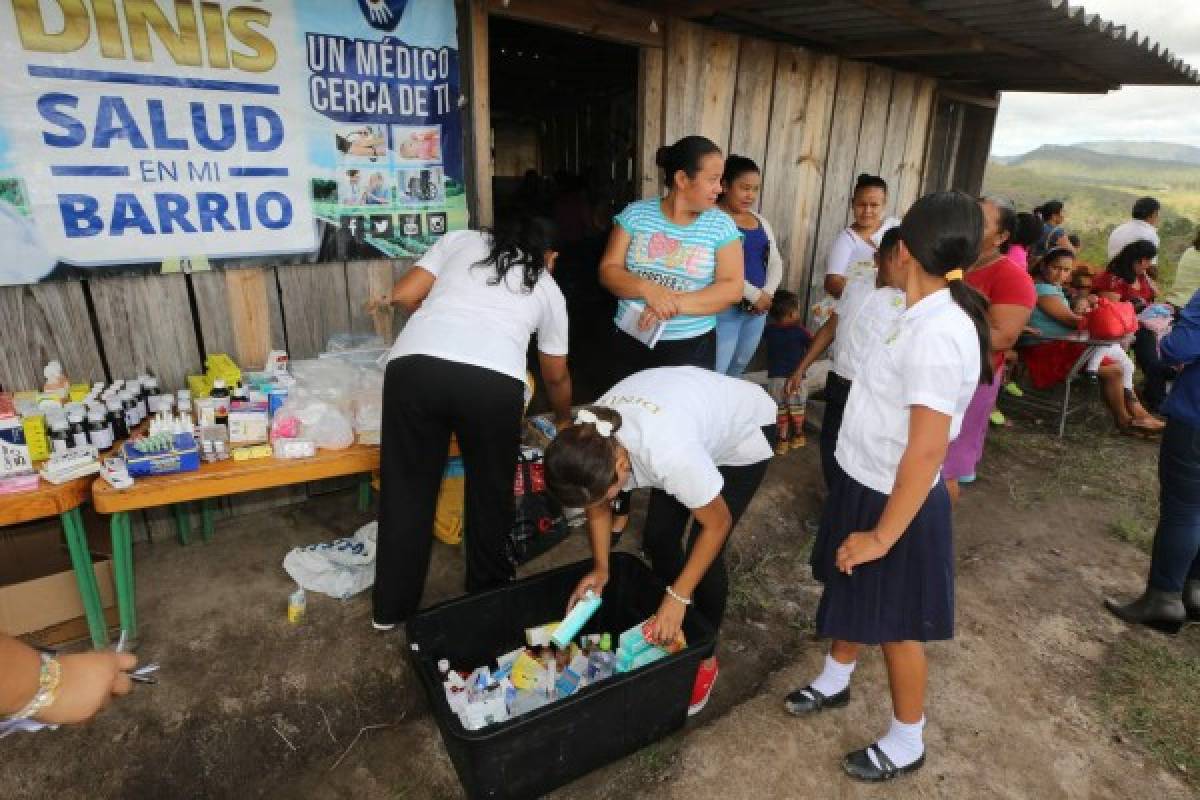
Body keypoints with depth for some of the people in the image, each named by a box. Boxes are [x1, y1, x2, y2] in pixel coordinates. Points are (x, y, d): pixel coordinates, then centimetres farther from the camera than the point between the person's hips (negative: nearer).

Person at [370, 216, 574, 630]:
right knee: (491, 491, 22)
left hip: (414, 367, 1)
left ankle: (392, 608, 32)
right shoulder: (548, 290, 27)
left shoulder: (460, 239, 27)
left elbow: (402, 296, 18)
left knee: (406, 489, 16)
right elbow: (556, 377, 36)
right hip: (493, 382, -1)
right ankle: (488, 592, 40)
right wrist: (564, 421, 54)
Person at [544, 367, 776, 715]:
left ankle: (704, 657, 17)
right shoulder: (586, 441, -26)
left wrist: (678, 597, -23)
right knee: (658, 538, 3)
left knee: (703, 555, -8)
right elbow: (597, 505, -4)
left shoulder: (669, 455, -45)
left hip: (744, 428, -5)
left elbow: (717, 522, -26)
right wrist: (600, 568, -11)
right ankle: (671, 630, 29)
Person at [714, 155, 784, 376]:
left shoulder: (759, 220, 15)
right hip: (725, 309, -7)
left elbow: (775, 262, 13)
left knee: (736, 374, 18)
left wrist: (766, 293, -6)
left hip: (758, 309, 8)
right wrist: (755, 295, -18)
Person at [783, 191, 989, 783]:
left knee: (896, 624, 12)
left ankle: (906, 745, 36)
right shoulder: (926, 315, 0)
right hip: (866, 483, 8)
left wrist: (884, 536, -21)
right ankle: (833, 683, 51)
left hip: (897, 500, -8)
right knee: (850, 592, 25)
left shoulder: (937, 333, -28)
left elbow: (928, 450, -29)